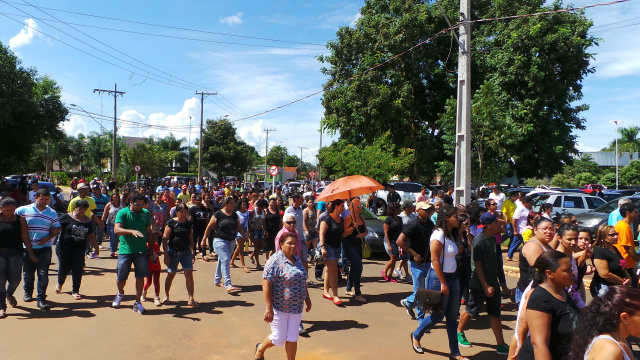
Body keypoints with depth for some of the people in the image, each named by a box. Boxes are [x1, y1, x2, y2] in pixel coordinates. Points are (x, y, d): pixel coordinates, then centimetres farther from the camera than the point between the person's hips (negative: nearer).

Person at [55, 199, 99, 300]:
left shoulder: (88, 221, 8)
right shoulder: (67, 217, -4)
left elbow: (91, 236, 14)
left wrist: (96, 248, 13)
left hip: (79, 249, 3)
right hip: (64, 247, -3)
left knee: (78, 270, -2)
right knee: (63, 268, 3)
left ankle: (75, 291, 14)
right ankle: (60, 283, 38)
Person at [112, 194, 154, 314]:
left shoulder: (146, 213, 7)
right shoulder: (122, 213, -5)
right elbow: (117, 229, -19)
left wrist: (151, 249, 12)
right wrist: (132, 231, -35)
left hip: (141, 251, 2)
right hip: (125, 251, -2)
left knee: (140, 276, 0)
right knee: (121, 277, 8)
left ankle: (137, 302, 13)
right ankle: (120, 293, 41)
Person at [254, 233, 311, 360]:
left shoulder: (297, 259, 8)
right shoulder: (275, 260, -15)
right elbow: (266, 285, -18)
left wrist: (307, 299, 19)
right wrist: (269, 309, -21)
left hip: (296, 307, 6)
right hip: (279, 307, -6)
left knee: (292, 338, 7)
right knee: (279, 339, 6)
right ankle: (260, 349, 35)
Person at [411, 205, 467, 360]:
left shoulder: (451, 235, 11)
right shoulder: (438, 235, -17)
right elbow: (435, 260, -20)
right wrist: (442, 283, -20)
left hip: (452, 277, 9)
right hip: (439, 277, -9)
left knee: (452, 316, 12)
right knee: (437, 315, 4)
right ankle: (416, 336, 28)